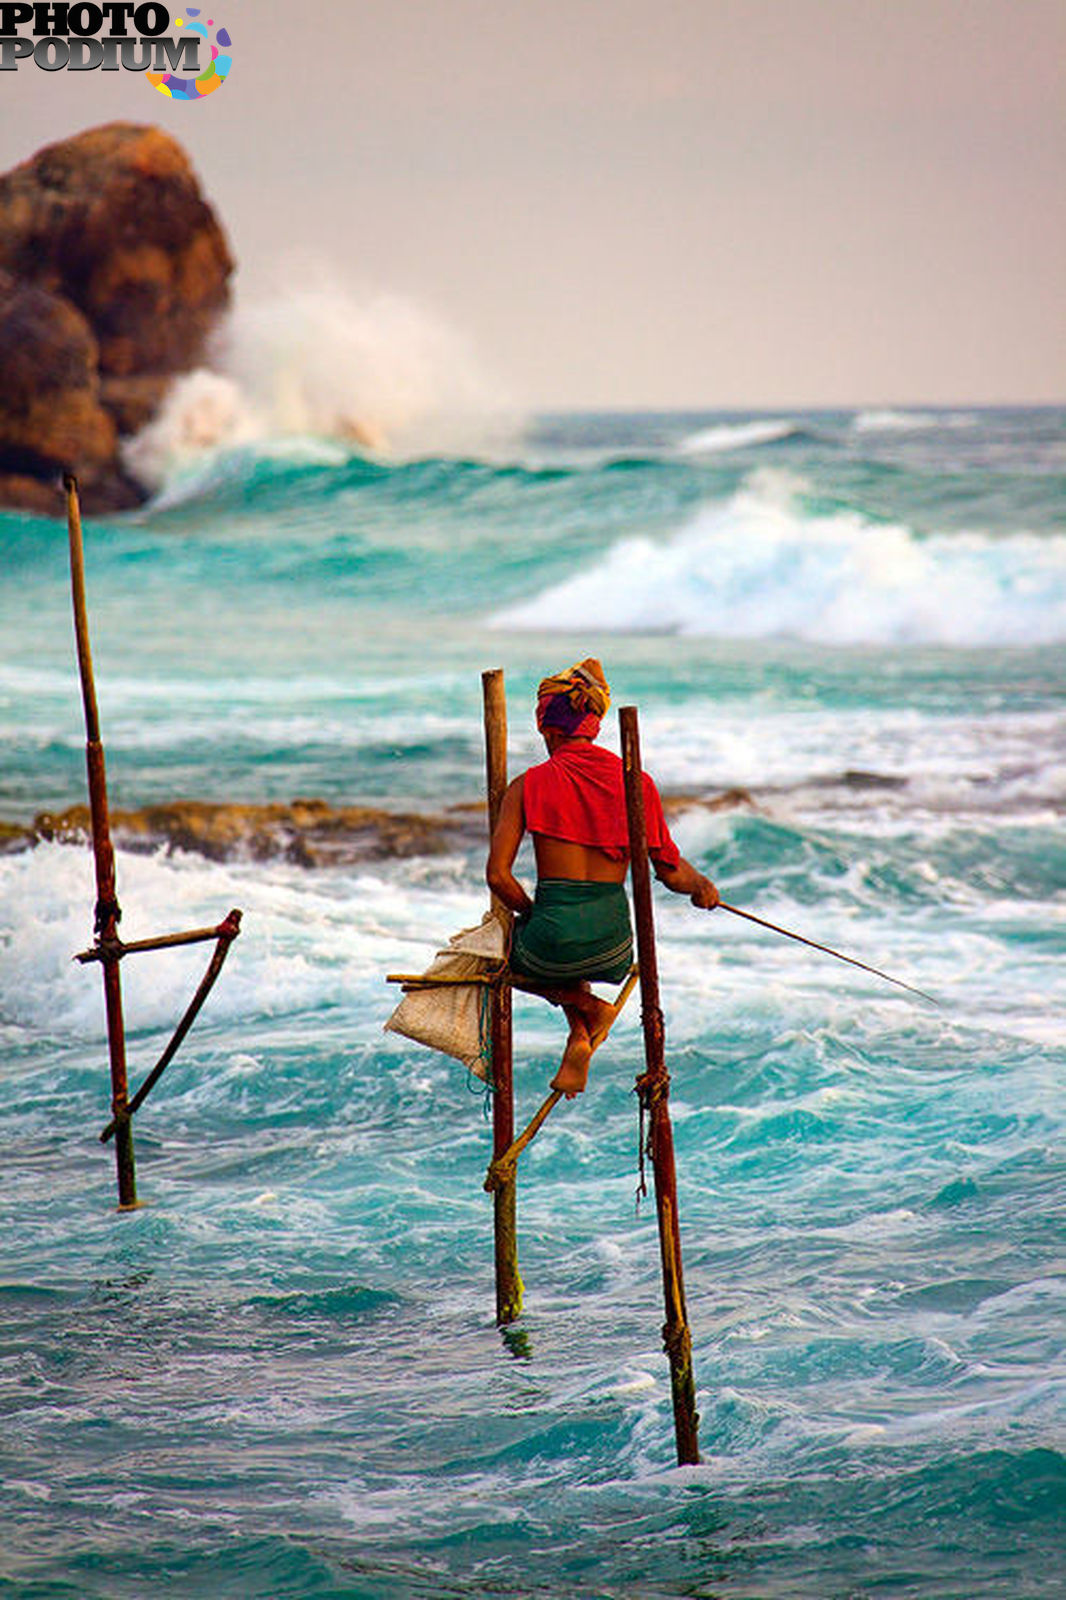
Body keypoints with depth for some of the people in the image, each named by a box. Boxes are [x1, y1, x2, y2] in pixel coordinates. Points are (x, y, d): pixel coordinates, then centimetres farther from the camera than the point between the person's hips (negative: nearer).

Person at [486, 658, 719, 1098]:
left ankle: (586, 1009, 10)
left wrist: (533, 914, 8)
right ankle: (578, 1040, 21)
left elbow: (498, 876, -6)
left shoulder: (530, 785, -4)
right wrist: (702, 886, 19)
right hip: (614, 948, 4)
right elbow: (671, 873, 4)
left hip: (555, 937, -4)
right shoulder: (635, 783, 3)